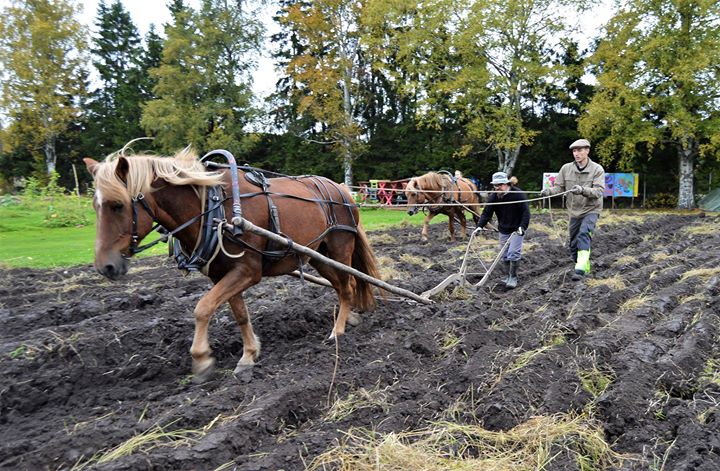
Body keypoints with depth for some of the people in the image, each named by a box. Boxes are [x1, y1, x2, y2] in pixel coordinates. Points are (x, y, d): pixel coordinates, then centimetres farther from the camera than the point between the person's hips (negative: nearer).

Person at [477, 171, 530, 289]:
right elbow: (486, 213, -7)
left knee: (513, 253, -11)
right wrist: (480, 226, -20)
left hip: (517, 229, -5)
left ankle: (513, 277, 1)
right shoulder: (494, 197, -5)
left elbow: (526, 212, -17)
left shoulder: (517, 194, -16)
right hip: (503, 230, 5)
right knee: (505, 255, 8)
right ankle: (508, 276, 23)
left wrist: (522, 227, -27)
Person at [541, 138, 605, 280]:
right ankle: (585, 267, 33)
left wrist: (583, 190, -39)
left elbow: (599, 191, -20)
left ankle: (580, 268, -34)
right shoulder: (566, 168, -2)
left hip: (591, 210, -4)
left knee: (584, 234, -28)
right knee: (573, 244, 11)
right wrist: (549, 191, -24)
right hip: (574, 211, 4)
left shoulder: (597, 169, -10)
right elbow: (559, 187, -2)